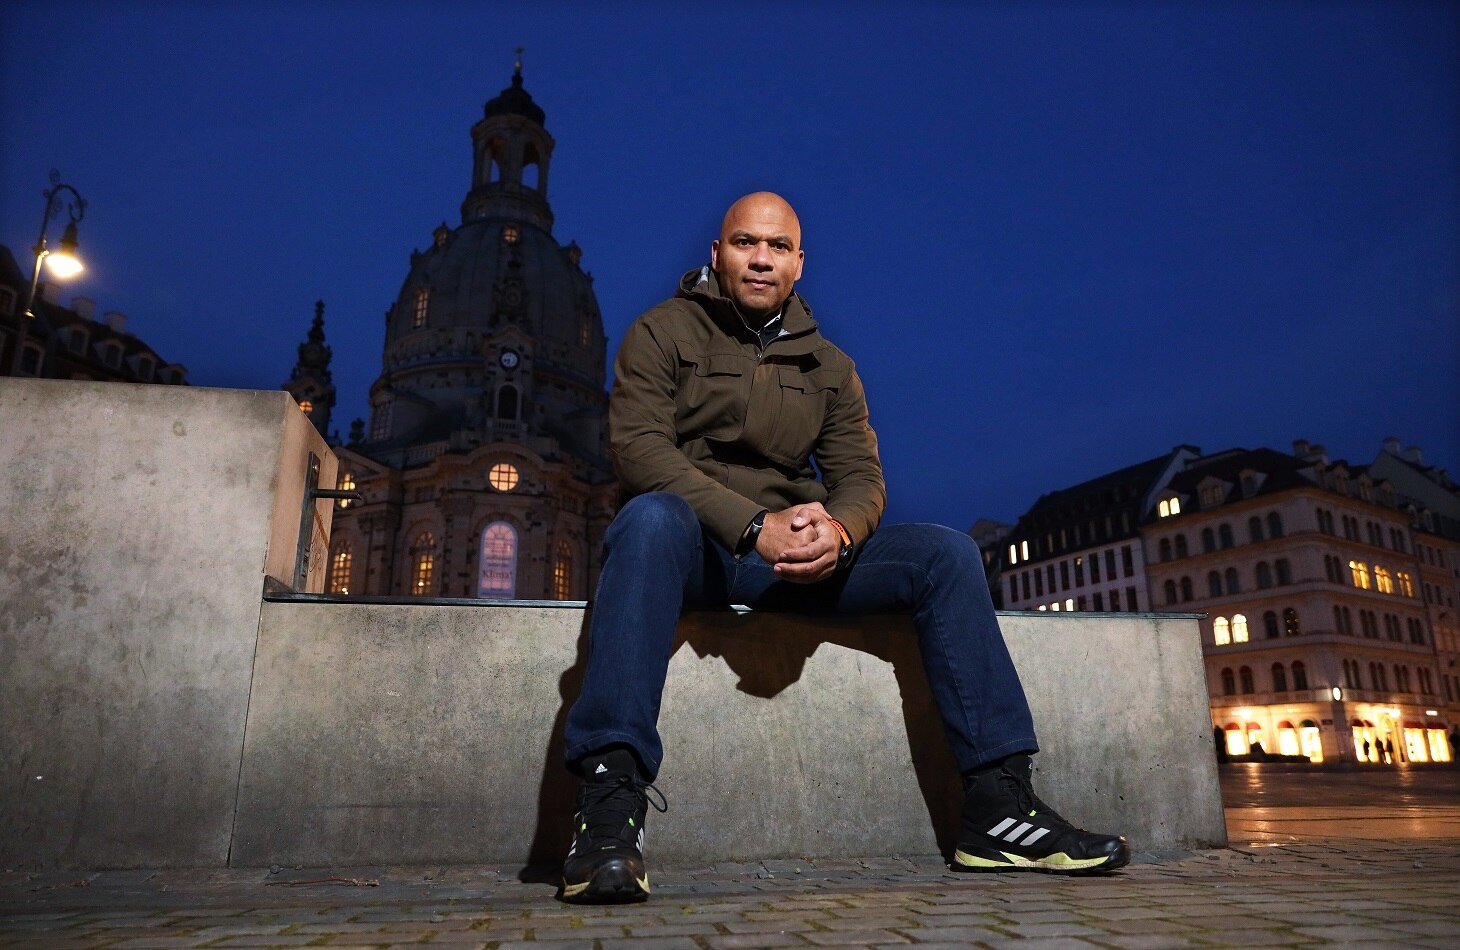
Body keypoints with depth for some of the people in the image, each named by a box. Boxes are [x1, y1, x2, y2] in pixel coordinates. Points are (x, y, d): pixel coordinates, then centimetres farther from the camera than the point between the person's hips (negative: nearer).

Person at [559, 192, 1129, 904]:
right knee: (652, 516, -38)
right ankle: (610, 804, -41)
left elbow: (861, 475, 7)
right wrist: (754, 525, -25)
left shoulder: (828, 365, 17)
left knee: (945, 553, -13)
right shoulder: (662, 332, 5)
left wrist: (839, 530, -20)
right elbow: (638, 447, -11)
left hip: (797, 553, 4)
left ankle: (999, 804, -11)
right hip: (696, 547, -4)